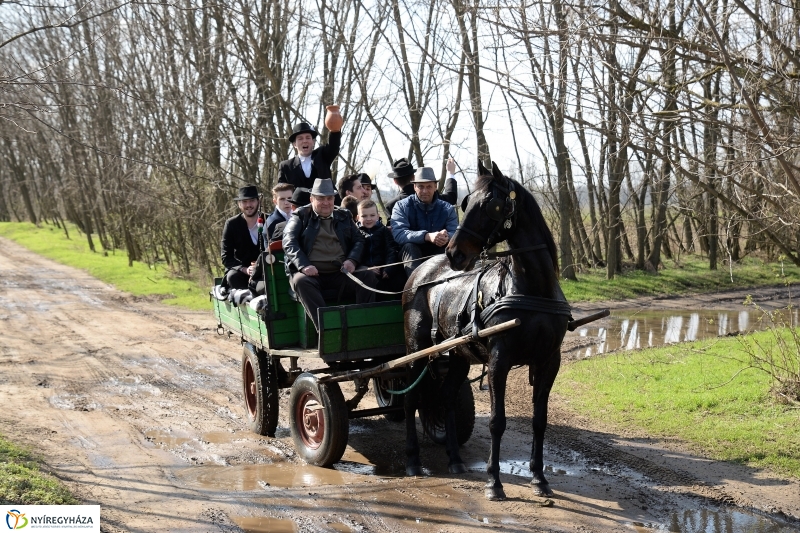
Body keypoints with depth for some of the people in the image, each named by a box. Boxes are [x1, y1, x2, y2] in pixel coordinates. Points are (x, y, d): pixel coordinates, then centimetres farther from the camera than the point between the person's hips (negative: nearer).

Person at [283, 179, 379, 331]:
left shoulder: (344, 217, 22)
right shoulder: (301, 216, 12)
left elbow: (358, 240, 15)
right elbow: (289, 243, -1)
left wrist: (352, 260, -7)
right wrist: (304, 265, -18)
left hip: (340, 273, 3)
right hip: (312, 273, -3)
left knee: (369, 276, -22)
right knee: (300, 281, -36)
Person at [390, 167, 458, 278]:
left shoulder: (447, 209, 4)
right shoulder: (401, 206, -5)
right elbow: (398, 233, -23)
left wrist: (447, 237, -36)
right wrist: (427, 236, -37)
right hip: (412, 256, -2)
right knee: (409, 246, -32)